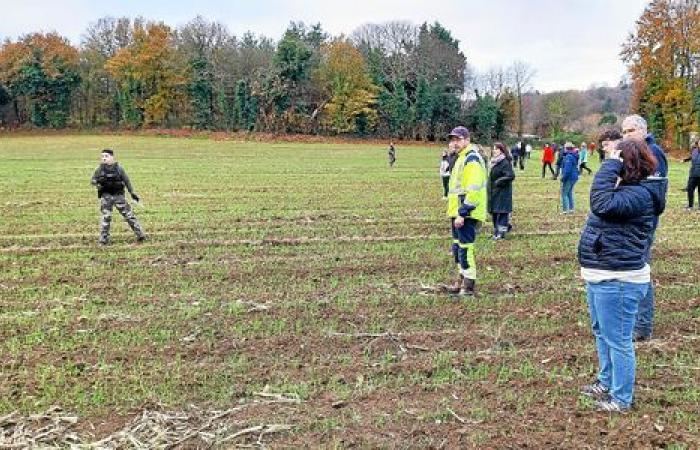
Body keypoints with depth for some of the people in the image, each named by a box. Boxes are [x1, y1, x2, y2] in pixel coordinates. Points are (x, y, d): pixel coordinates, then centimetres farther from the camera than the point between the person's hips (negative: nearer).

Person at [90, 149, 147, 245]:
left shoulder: (119, 168, -1)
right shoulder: (100, 169, 1)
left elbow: (126, 180, 5)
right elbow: (92, 180, 6)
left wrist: (132, 193, 5)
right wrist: (98, 182, -17)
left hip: (118, 195, 0)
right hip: (106, 196, 1)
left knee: (128, 214, 2)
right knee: (106, 217, -2)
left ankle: (140, 235, 7)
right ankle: (103, 240, 7)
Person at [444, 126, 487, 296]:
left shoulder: (471, 159, -14)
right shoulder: (461, 158, 19)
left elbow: (473, 190, -23)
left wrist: (462, 214, -25)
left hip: (466, 214, -11)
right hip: (458, 213, 11)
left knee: (465, 247, -7)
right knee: (458, 247, 17)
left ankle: (469, 285, 0)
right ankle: (462, 280, 28)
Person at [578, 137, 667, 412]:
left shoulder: (639, 194, -21)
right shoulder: (628, 189, 12)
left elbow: (602, 204, -35)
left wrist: (610, 165, -27)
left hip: (617, 281, -11)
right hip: (601, 276, 11)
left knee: (617, 340, 2)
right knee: (602, 333, 24)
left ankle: (622, 399, 17)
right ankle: (606, 382, 41)